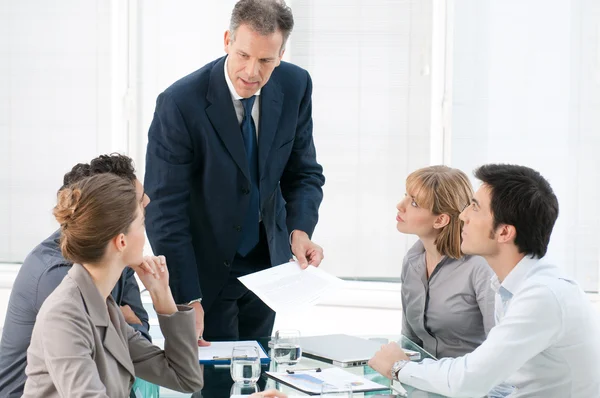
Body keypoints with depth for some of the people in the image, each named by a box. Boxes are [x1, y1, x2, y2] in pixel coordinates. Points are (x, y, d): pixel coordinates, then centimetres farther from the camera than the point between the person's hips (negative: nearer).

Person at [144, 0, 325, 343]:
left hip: (267, 263, 5)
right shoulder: (181, 103, -24)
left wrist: (300, 230, -19)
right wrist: (187, 301, -28)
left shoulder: (295, 86, -10)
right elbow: (165, 211, -23)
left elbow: (304, 172, 2)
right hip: (204, 271, -5)